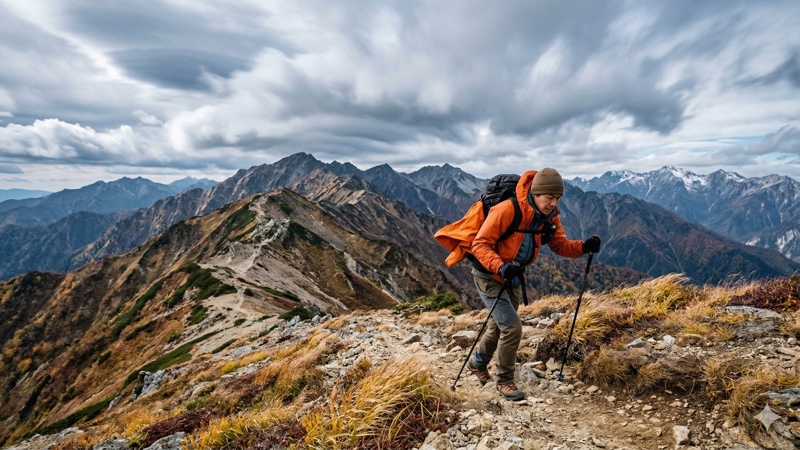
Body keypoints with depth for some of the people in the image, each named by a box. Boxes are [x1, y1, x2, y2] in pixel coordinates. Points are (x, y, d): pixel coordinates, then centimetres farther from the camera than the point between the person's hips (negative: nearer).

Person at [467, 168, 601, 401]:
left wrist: (584, 247, -21)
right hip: (489, 276, -7)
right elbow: (480, 244, -28)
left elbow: (560, 245, -2)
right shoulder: (506, 210, -29)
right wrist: (500, 267, -42)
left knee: (499, 327, 21)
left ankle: (478, 363, 47)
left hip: (513, 277, 8)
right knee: (512, 327, -13)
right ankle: (504, 380, 13)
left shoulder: (549, 217, -7)